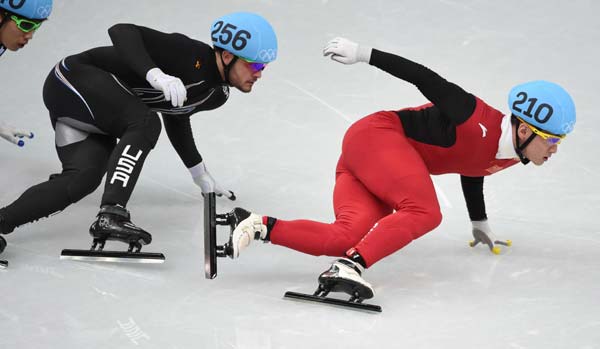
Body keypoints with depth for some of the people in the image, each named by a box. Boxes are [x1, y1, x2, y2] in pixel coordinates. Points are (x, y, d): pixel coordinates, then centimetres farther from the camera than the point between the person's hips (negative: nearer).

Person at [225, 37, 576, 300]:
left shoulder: (510, 157, 6)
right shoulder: (479, 122, -21)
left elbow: (471, 173, 26)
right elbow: (425, 78, -19)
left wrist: (480, 224, 39)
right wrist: (366, 54, -20)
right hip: (375, 135, -8)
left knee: (350, 237, -17)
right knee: (424, 212, -29)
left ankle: (261, 226, -17)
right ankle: (349, 267, -38)